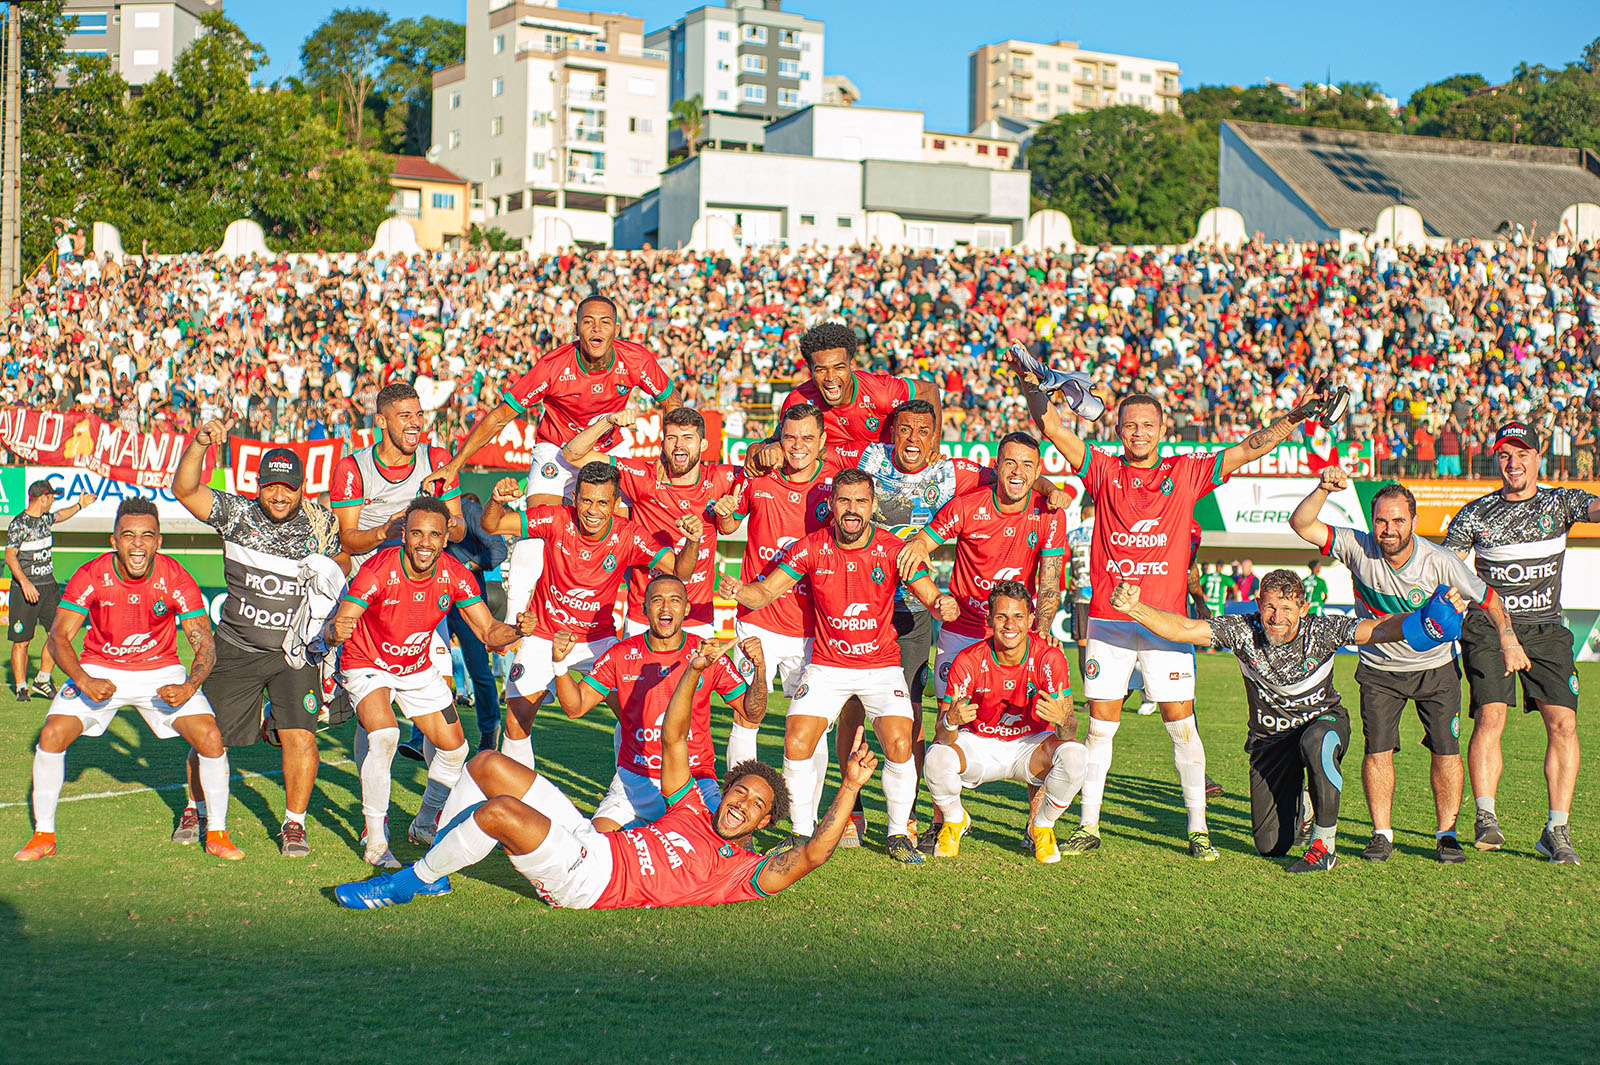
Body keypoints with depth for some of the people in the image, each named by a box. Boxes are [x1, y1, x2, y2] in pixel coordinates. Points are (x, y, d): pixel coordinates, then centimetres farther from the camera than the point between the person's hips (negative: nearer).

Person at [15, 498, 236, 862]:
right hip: (99, 669, 0)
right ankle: (43, 835, 3)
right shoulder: (90, 576, -18)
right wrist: (84, 682, -32)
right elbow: (59, 636, -15)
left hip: (161, 671, 0)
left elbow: (205, 644, -15)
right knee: (52, 735, -18)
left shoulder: (176, 580, -18)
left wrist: (189, 687, -33)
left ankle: (217, 834, 1)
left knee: (211, 738, -17)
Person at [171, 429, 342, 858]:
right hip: (237, 648, 0)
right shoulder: (237, 514, -3)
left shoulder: (322, 524, -1)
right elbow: (184, 489, -13)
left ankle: (294, 823, 6)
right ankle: (195, 809, 33)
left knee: (299, 735, -12)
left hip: (297, 651, 0)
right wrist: (199, 443, -27)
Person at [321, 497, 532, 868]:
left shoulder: (455, 576, -18)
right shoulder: (377, 571, -30)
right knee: (384, 735, -29)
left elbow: (488, 632, -12)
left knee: (455, 749, 5)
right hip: (368, 665, -5)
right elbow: (331, 631, -34)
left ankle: (425, 825, 31)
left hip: (419, 667, 5)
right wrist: (335, 630, -58)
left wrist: (516, 630, -34)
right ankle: (375, 840, -15)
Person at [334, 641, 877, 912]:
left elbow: (812, 853, -15)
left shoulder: (746, 870, 0)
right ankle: (434, 865, 15)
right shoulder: (694, 808, 19)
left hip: (589, 881, -8)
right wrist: (695, 671, 1)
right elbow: (673, 737, 15)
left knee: (500, 811, -29)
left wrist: (850, 787, -20)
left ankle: (410, 882, -6)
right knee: (489, 766, 0)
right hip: (587, 837, 8)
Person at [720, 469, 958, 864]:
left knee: (899, 747, -18)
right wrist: (740, 591, -30)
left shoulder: (893, 549, -9)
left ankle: (899, 834, 6)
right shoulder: (813, 547, -7)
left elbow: (934, 599, -12)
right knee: (796, 745, -15)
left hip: (882, 665, -1)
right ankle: (803, 832, 8)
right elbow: (765, 591, -7)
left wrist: (945, 606, -37)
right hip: (827, 665, 1)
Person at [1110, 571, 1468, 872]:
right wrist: (1134, 608, -38)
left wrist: (1430, 616, -48)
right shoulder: (1243, 630, -18)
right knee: (1270, 846, -4)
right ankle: (1298, 808, 36)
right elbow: (1183, 628, -22)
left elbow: (1382, 629, -31)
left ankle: (1325, 844, -21)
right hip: (1270, 739, 2)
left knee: (1316, 741, -41)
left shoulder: (1322, 631, -21)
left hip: (1324, 721, -2)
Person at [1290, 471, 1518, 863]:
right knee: (1377, 749, -6)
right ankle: (1382, 834, 6)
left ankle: (1447, 834, 11)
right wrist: (1323, 490, -38)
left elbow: (1489, 600, -6)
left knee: (1446, 750, -4)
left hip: (1436, 666, 0)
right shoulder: (1358, 548, -18)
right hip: (1379, 669, 1)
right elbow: (1301, 524, -23)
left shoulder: (1441, 563, -21)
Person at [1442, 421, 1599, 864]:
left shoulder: (1560, 503, 6)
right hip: (1487, 628, -1)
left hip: (1546, 631, 1)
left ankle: (1556, 831, 1)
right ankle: (1486, 818, -15)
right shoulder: (1476, 514, 4)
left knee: (1563, 722, -7)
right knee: (1490, 716, -18)